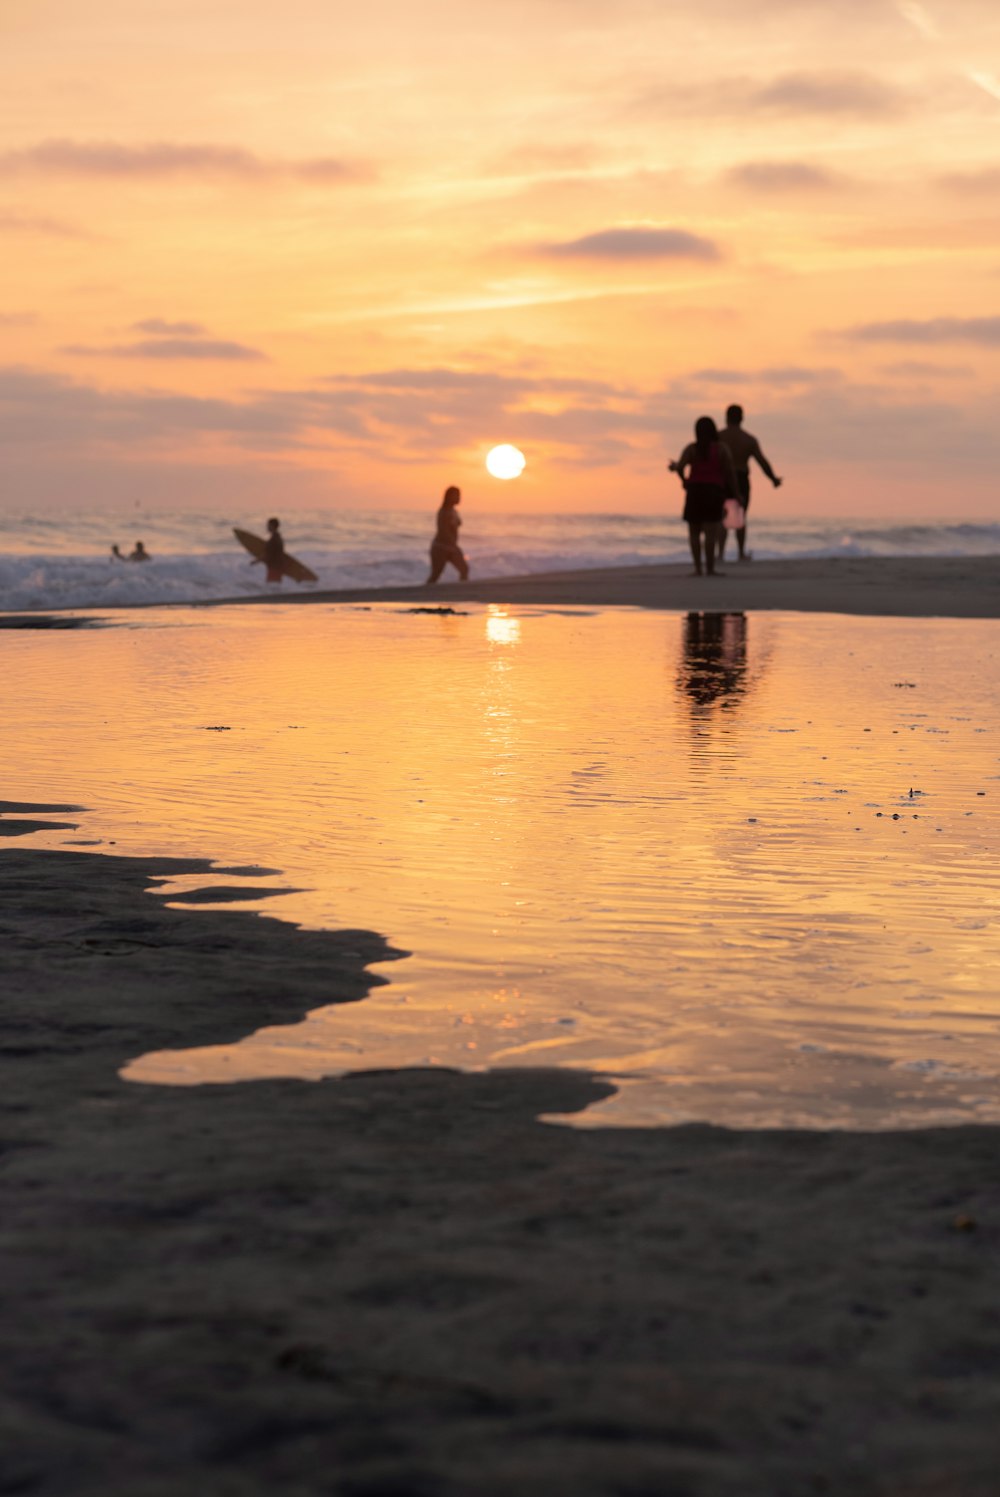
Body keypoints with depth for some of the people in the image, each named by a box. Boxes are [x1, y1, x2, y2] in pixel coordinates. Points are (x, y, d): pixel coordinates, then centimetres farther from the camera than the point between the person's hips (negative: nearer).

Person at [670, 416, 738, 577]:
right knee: (710, 532, -6)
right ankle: (710, 568, -13)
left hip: (695, 491, 1)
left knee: (694, 532, 10)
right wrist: (733, 493, 4)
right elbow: (730, 471, -5)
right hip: (714, 492, -1)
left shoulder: (691, 449, -2)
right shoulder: (720, 449, -1)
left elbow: (680, 467, -13)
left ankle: (698, 568, 3)